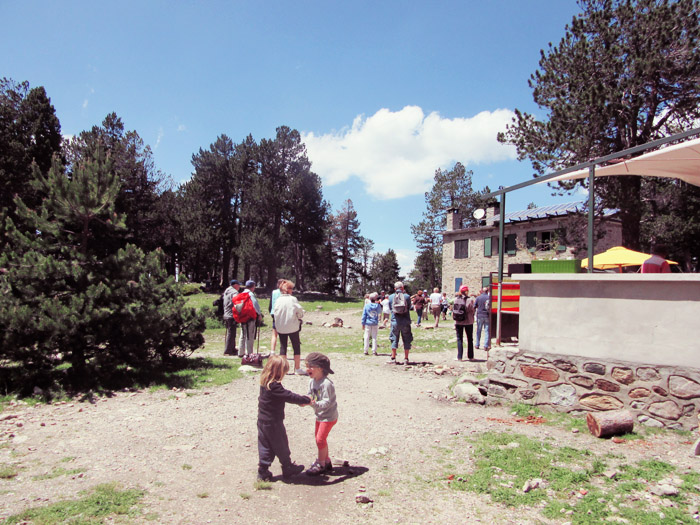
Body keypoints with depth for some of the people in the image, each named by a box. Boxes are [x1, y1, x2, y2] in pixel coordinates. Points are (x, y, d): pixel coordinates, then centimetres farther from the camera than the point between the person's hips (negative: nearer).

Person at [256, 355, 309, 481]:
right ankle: (288, 468, 27)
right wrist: (306, 400, -14)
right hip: (273, 423, -8)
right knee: (281, 446, 10)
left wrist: (300, 400, 10)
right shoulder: (274, 386, -26)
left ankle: (263, 472, 19)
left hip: (262, 421, 8)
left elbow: (285, 395, 11)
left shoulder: (265, 383, 4)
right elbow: (289, 396, -25)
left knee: (265, 447, 14)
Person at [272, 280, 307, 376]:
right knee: (296, 347, 8)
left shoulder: (278, 300, -3)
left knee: (283, 347, 11)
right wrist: (299, 317, 13)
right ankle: (297, 368, 9)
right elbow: (300, 311, -8)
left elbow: (275, 313, 0)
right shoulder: (293, 299, -11)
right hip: (293, 327, -3)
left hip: (281, 327, 3)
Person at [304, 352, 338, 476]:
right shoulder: (312, 381, 0)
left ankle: (321, 464, 12)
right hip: (320, 415, 9)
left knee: (320, 438, -5)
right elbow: (310, 395, 5)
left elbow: (327, 402, -30)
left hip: (329, 416, -9)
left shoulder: (326, 383, -27)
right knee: (318, 437, 17)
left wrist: (315, 404, -44)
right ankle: (326, 461, 34)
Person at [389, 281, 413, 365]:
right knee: (406, 340, 8)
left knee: (394, 339, 11)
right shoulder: (407, 296, -5)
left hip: (395, 321, 1)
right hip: (405, 322, -1)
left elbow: (390, 308, 9)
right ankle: (406, 359, 10)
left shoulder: (391, 297, -1)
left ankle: (393, 358, 14)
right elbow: (409, 307, 8)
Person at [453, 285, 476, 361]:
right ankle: (470, 356, 20)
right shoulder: (470, 300, -12)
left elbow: (453, 310, -2)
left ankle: (459, 357, 6)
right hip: (468, 322, -1)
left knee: (459, 339, 9)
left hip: (458, 322, 1)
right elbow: (472, 310, -9)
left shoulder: (456, 299, -5)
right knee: (470, 339, 14)